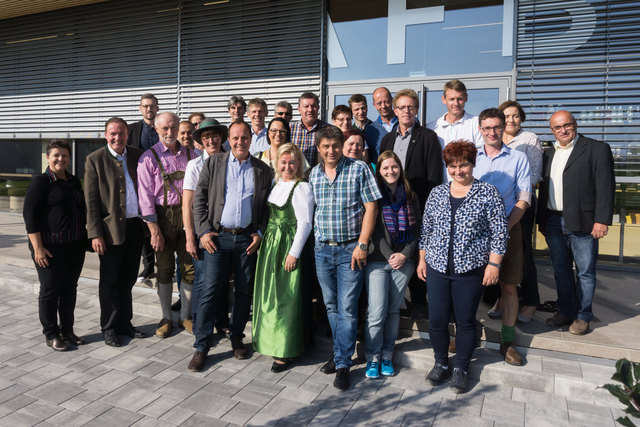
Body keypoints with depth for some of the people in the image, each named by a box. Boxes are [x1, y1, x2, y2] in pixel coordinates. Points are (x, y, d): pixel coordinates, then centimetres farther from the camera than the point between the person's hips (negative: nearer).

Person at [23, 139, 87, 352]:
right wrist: (38, 247, -17)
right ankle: (51, 334, 17)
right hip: (51, 248, -6)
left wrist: (85, 239, 19)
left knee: (70, 289, 13)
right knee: (50, 290, 4)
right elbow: (30, 215, -11)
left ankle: (67, 330, 25)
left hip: (75, 247, 6)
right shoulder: (41, 182, -7)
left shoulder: (74, 181, 13)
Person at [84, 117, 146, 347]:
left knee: (127, 280, 15)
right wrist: (95, 233, -12)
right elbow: (91, 201, -7)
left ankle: (124, 323, 29)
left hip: (135, 226, 4)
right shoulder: (95, 160, -4)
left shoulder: (137, 155, 7)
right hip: (111, 229, -4)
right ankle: (109, 328, 21)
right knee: (110, 282, 7)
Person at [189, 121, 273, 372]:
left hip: (247, 238, 1)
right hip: (218, 236, -1)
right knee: (210, 290, -2)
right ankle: (201, 346, 9)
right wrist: (203, 231, -5)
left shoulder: (263, 170, 8)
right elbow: (199, 199, 4)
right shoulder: (213, 164, 6)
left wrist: (260, 233, -2)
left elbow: (267, 206, 9)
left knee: (244, 291, 8)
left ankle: (236, 338, 27)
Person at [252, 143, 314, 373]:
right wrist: (261, 237, 11)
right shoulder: (275, 185, 12)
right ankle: (270, 342, 31)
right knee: (269, 295, 15)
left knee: (285, 298, -1)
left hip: (289, 246, -8)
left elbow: (305, 223, -15)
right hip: (270, 244, 8)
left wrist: (294, 253, -17)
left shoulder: (302, 187, -11)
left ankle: (285, 352, 13)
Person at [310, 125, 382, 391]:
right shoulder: (314, 174, 8)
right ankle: (340, 352, 32)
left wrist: (362, 244, -13)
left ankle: (343, 364, 10)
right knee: (331, 306, 14)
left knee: (347, 308, -2)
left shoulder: (359, 169, -6)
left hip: (350, 249, -5)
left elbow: (370, 207, -8)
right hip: (322, 249, 5)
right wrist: (317, 237, 9)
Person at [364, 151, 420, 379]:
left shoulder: (410, 196, 10)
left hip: (403, 262, 3)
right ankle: (372, 358, 11)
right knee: (377, 312, -6)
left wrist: (404, 255, -6)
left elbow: (416, 230, 7)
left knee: (394, 311, 9)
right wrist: (390, 256, -13)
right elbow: (373, 230, -5)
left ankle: (387, 356, 22)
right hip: (377, 261, -3)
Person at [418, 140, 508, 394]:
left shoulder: (488, 193, -2)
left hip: (470, 269, -3)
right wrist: (422, 259, 11)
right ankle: (441, 364, 29)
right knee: (436, 320, 7)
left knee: (465, 322, 8)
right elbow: (426, 230, 13)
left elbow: (499, 232, -3)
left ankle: (461, 369, 28)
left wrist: (494, 264, -8)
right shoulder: (437, 193, 8)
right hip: (437, 268, 3)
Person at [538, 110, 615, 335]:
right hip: (553, 222, 5)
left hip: (582, 222, -5)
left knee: (585, 272, 5)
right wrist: (542, 221, 12)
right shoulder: (549, 154, 15)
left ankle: (583, 316, 18)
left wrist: (602, 220, -15)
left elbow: (605, 187, -8)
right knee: (560, 270, 13)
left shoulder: (598, 149, -2)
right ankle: (566, 312, 26)